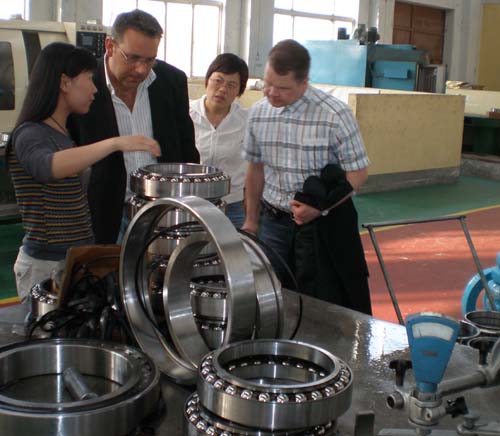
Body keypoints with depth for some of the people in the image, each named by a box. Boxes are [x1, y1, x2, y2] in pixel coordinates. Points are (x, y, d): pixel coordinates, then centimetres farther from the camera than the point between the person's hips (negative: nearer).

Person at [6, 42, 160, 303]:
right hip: (47, 266, -8)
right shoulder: (30, 135, -14)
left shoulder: (62, 134, 13)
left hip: (76, 260, 8)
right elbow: (47, 166, -37)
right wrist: (115, 143, -43)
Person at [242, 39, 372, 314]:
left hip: (323, 224, -4)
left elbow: (358, 172, -10)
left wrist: (320, 207, -21)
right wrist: (251, 220, 15)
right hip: (273, 222, 4)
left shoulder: (334, 115, -15)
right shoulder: (258, 113, 1)